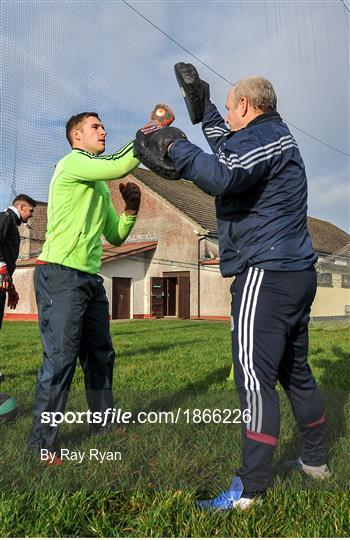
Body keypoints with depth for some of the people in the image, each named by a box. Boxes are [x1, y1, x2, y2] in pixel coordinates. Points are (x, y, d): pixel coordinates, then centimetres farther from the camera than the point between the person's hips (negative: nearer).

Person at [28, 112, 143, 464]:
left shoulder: (100, 188, 22)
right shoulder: (72, 162, -3)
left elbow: (116, 237, 21)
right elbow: (121, 165, -18)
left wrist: (131, 207, 6)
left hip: (90, 277, 9)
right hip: (60, 275, -9)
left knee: (101, 355, 13)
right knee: (61, 358, -9)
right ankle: (43, 442, 4)